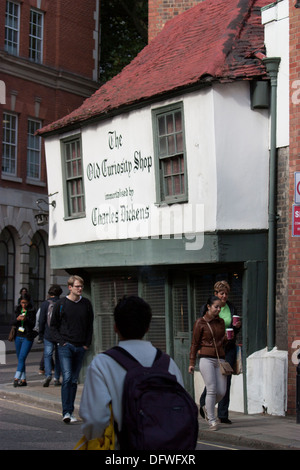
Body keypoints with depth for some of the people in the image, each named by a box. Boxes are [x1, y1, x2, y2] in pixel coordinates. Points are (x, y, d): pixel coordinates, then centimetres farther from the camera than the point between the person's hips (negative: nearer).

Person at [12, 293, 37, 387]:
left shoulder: (32, 311, -5)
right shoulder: (17, 310, 9)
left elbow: (34, 324, -8)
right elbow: (13, 323, 8)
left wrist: (26, 320, -24)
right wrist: (17, 319, -13)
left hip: (27, 338, -6)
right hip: (18, 337, 6)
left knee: (22, 358, -15)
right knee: (20, 359, 8)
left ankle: (17, 378, -19)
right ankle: (23, 380, 14)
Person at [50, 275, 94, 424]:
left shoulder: (86, 304, 8)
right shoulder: (60, 304, 0)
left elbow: (90, 326, 15)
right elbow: (53, 326, 6)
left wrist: (87, 343, 5)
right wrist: (61, 341, -5)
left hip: (80, 348, 3)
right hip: (65, 346, -3)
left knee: (74, 380, 8)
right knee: (67, 378, -14)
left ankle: (70, 411, 15)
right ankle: (66, 412, -15)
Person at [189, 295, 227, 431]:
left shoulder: (221, 322, 13)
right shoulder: (200, 323, -1)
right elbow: (195, 343, 2)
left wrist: (227, 338, 4)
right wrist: (192, 363, 0)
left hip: (220, 359, 5)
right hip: (206, 358, -5)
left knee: (222, 391, 0)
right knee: (211, 390, -11)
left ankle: (208, 407, 28)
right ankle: (211, 420, 0)